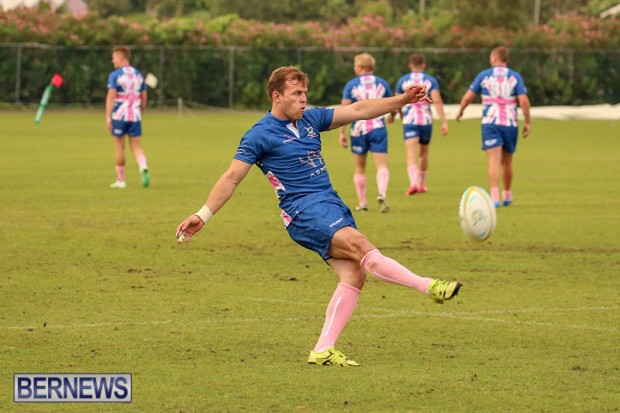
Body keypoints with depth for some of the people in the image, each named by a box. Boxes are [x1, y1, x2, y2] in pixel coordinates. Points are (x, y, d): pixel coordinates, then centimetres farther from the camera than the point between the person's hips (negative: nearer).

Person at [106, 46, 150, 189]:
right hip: (135, 115, 4)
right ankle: (143, 168, -23)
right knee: (136, 146, 5)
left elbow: (111, 96, -15)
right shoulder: (138, 74, 10)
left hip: (119, 116, -4)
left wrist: (108, 117, -17)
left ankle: (120, 180, 13)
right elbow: (144, 97, 12)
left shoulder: (115, 75, -7)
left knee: (119, 147, 7)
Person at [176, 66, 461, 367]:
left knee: (353, 274, -8)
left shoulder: (311, 119, 16)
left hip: (332, 204, 8)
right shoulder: (260, 135, -2)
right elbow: (232, 178, -2)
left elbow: (359, 110, 19)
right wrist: (202, 215, -9)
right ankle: (428, 287, -33)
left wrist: (402, 100, 11)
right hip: (303, 210, -8)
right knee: (357, 243, -27)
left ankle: (323, 350, -7)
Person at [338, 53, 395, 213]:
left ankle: (362, 203, 16)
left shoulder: (351, 85, -1)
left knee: (360, 168, 13)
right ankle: (382, 194, -30)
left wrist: (342, 133, -4)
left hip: (358, 130, 0)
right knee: (382, 165, -5)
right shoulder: (382, 84, 5)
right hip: (378, 128, 0)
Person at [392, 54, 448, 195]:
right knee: (423, 153, 20)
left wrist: (401, 116, 34)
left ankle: (413, 183, -34)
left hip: (409, 121, -1)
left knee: (411, 154, -12)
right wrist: (444, 122, -12)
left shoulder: (402, 81, 6)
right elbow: (437, 101, -10)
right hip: (426, 120, 1)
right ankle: (421, 184, 31)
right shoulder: (431, 81, 2)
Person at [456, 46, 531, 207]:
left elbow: (467, 97, 2)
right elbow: (524, 101, -7)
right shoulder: (515, 77, 3)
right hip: (510, 124, 2)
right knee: (507, 162, 17)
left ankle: (494, 196, -25)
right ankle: (507, 195, 30)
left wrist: (460, 111, 20)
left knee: (494, 160, -10)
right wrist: (528, 122, 1)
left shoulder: (484, 75, 2)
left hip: (490, 123, -2)